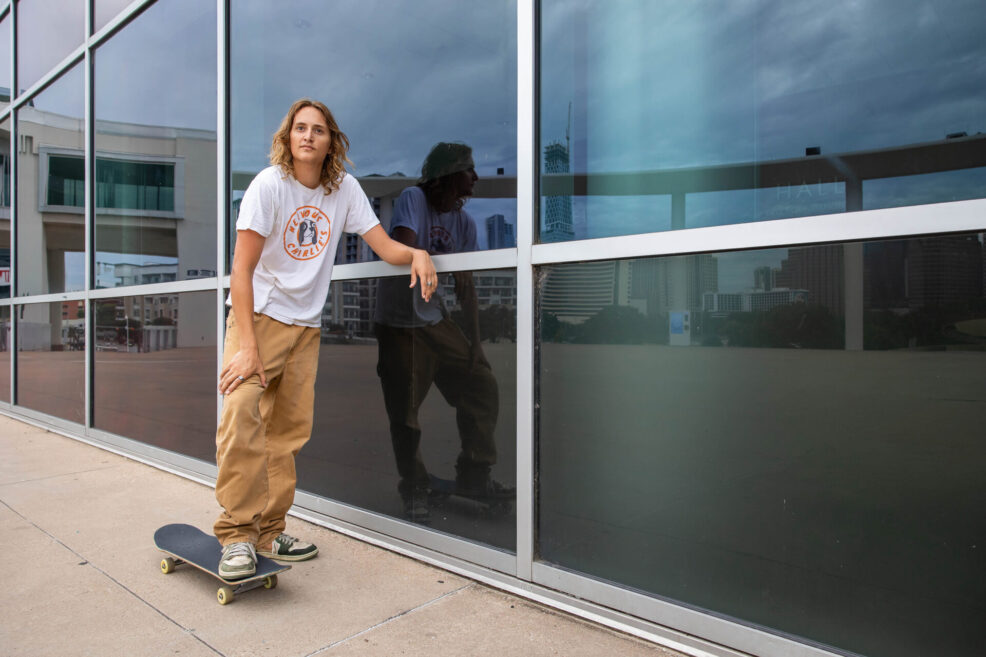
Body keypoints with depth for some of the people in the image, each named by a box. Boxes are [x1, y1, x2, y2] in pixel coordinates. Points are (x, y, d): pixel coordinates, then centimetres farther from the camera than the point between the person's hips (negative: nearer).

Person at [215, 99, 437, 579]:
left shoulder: (345, 189, 1)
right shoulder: (269, 184, -10)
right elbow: (242, 269, -14)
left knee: (289, 434, 4)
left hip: (305, 325, 4)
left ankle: (268, 532, 16)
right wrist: (247, 345, -21)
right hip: (257, 315, -4)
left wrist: (416, 253, -22)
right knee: (241, 415, -22)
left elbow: (384, 246, 2)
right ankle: (237, 533, -10)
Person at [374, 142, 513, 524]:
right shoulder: (413, 199, -10)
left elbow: (466, 286, 5)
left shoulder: (464, 222, 7)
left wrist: (475, 343, 0)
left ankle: (474, 478, 17)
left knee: (482, 384, 2)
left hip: (438, 323, 6)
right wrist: (448, 265, -23)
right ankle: (414, 492, 18)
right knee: (404, 413, -3)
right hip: (399, 325, -6)